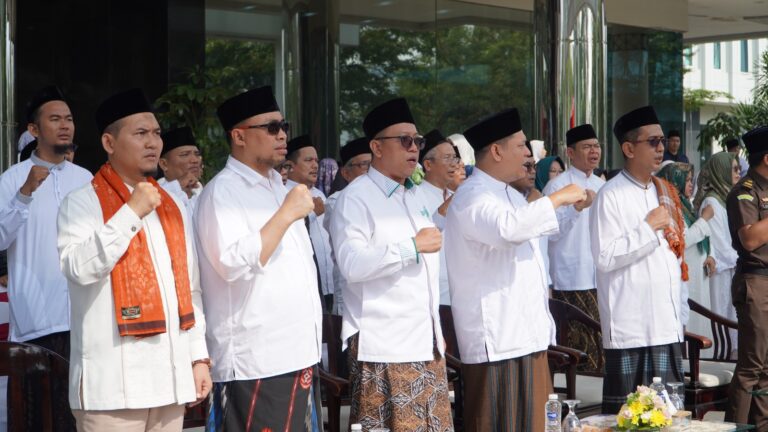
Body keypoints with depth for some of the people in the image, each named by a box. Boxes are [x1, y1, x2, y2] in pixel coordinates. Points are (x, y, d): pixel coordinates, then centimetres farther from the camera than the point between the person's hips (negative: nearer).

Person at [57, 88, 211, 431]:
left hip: (171, 378, 6)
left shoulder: (172, 208, 17)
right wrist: (131, 212, -17)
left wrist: (199, 356, 13)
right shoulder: (82, 203, -2)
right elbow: (79, 267, -20)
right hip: (113, 382, -6)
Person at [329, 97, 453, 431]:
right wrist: (412, 245, -18)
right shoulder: (356, 198, -8)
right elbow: (352, 264, -23)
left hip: (426, 342, 8)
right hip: (384, 347, -8)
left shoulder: (415, 197, 19)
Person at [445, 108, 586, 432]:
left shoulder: (509, 195, 21)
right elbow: (507, 227, -34)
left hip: (528, 336, 10)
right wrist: (558, 198, -22)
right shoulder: (472, 197, -12)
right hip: (496, 341, -10)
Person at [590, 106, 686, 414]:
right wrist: (650, 226, -15)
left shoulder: (664, 193, 15)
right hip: (629, 328, -7)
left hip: (666, 326, 7)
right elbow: (605, 257, -17)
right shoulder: (610, 196, -9)